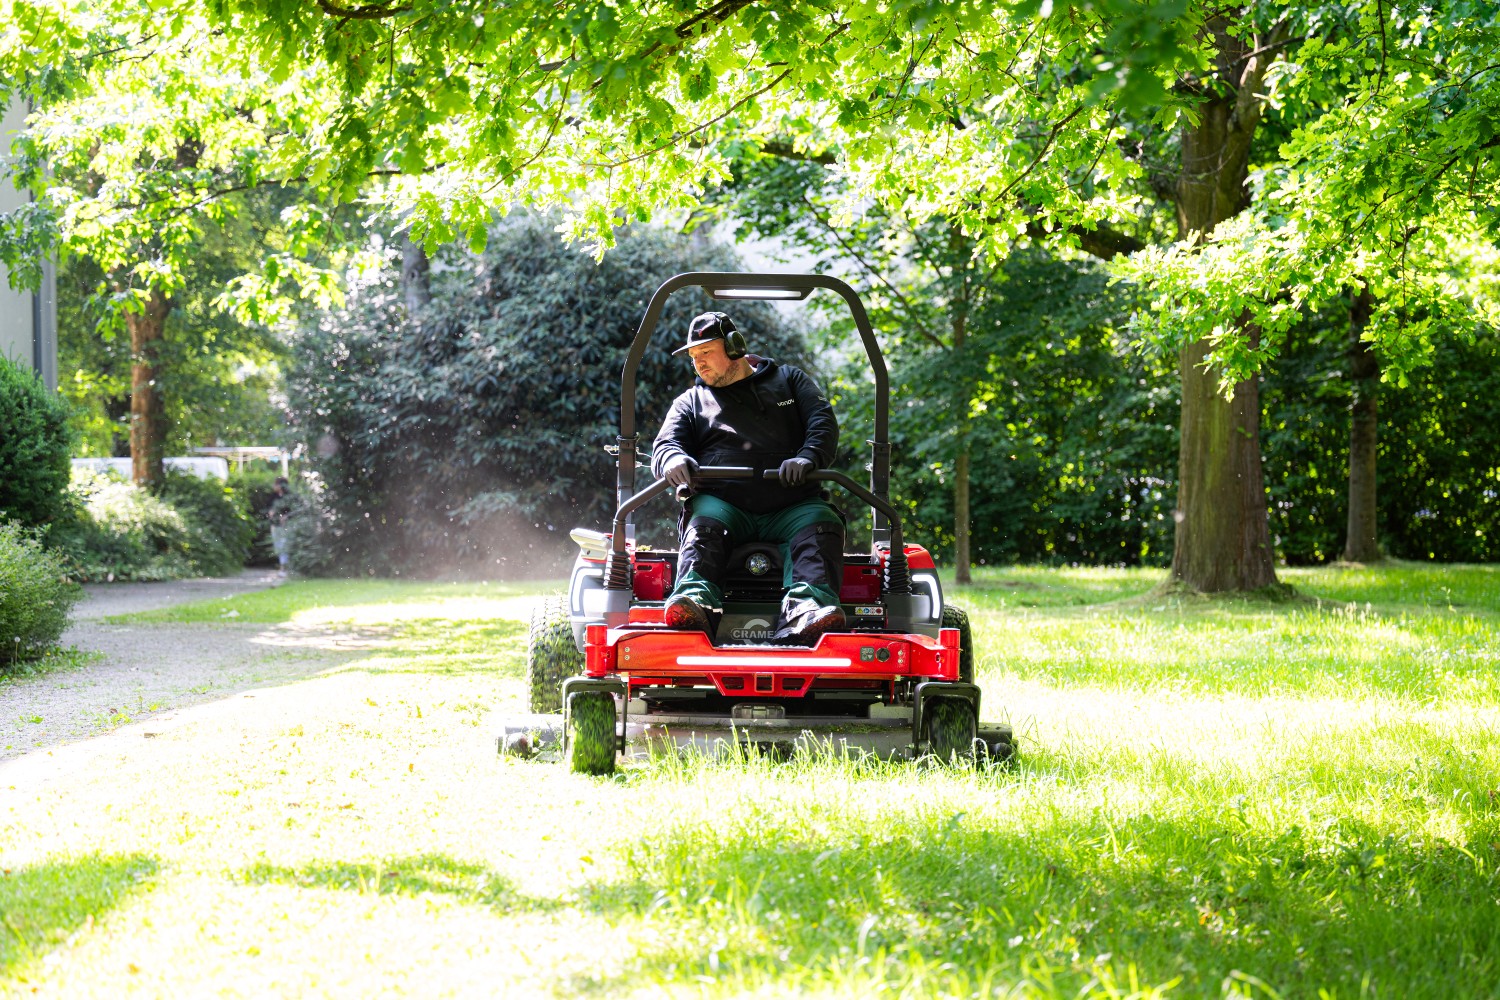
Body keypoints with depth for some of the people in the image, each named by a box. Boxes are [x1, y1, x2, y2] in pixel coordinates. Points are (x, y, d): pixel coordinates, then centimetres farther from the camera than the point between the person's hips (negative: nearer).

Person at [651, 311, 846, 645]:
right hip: (722, 502, 1)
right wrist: (672, 459, -17)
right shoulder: (690, 402, 25)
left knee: (821, 524, -32)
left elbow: (823, 420, 7)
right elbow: (665, 443, 11)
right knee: (703, 528, -33)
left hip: (791, 506, -1)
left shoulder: (789, 380, 22)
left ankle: (805, 612, -56)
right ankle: (694, 603, -59)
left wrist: (808, 457, -16)